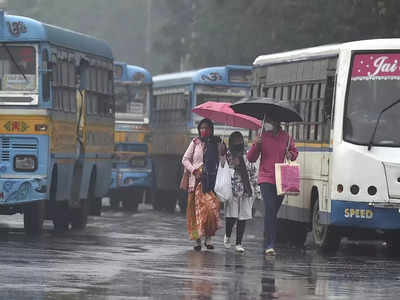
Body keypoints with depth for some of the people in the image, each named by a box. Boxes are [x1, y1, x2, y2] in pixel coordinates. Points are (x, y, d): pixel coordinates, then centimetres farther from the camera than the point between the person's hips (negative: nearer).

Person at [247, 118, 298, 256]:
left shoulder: (286, 138, 8)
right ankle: (269, 245, -20)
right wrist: (256, 145, -14)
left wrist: (291, 155, 2)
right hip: (266, 179, -3)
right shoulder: (263, 137, 1)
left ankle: (268, 244, 13)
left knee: (274, 212, 7)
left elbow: (294, 151, 25)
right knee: (270, 209, -17)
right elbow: (251, 158, 4)